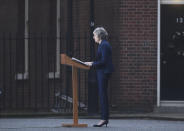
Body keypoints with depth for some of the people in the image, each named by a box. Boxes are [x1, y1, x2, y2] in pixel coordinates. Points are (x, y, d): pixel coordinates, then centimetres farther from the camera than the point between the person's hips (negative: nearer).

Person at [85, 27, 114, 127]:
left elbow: (104, 61, -20)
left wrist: (92, 64, -13)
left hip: (104, 72, -11)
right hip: (102, 72, 11)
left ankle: (104, 118, -10)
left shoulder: (104, 45, -15)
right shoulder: (103, 44, 17)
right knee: (103, 95, 12)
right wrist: (92, 63, 13)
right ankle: (105, 118, 15)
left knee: (102, 94, -10)